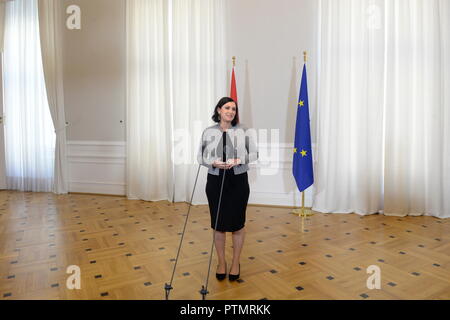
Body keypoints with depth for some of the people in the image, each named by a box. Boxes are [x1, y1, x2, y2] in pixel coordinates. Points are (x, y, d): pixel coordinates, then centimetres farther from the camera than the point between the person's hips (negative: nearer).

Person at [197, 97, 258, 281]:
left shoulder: (243, 131, -2)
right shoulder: (208, 132, 1)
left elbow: (254, 154, -1)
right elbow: (201, 156, 2)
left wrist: (239, 160, -18)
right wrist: (214, 163, -17)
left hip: (238, 181, -1)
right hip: (215, 181, 1)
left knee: (237, 223, 8)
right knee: (218, 224, 10)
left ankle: (236, 263, 28)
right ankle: (221, 262, 29)